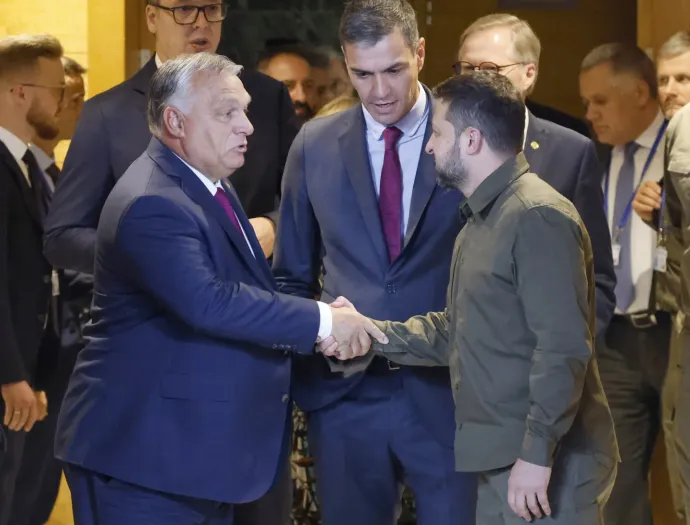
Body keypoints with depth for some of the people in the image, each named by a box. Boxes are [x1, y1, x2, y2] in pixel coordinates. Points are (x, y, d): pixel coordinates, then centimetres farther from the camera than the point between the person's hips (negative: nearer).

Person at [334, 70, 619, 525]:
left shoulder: (538, 217, -16)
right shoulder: (483, 219, 19)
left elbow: (564, 348, -22)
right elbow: (455, 331, 19)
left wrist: (537, 454, -23)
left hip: (549, 465, -10)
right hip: (501, 459, 10)